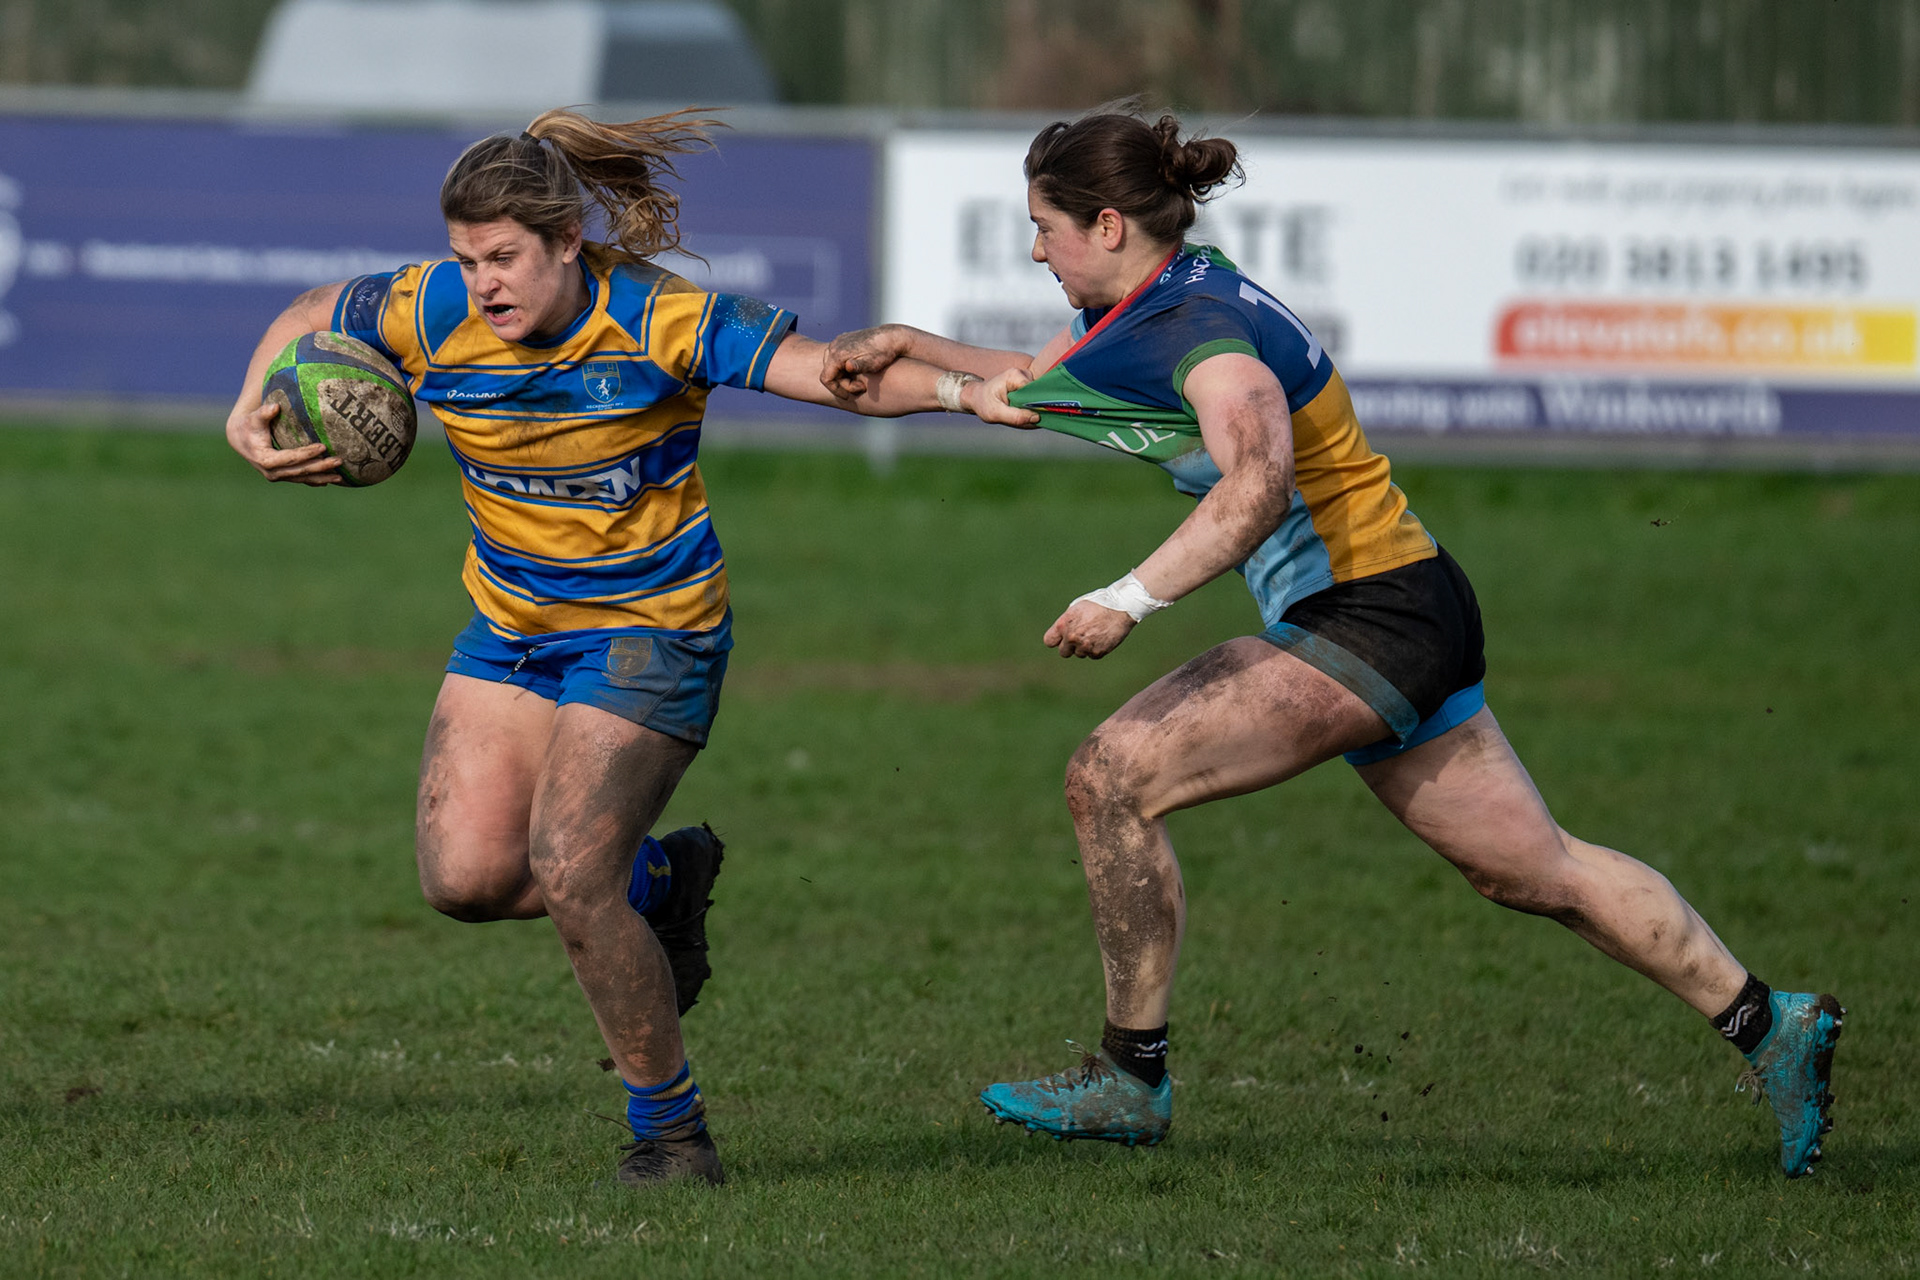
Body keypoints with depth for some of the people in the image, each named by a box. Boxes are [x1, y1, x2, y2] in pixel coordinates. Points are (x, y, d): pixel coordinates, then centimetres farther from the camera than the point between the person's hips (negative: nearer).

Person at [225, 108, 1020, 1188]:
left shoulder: (661, 322, -22)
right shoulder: (433, 311, -10)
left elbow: (835, 371, -27)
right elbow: (308, 318, 10)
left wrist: (960, 389, -42)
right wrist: (253, 416, -7)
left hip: (650, 632, -5)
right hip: (510, 630, 5)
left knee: (566, 872, -21)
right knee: (464, 873, -11)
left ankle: (672, 1129, -3)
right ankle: (658, 879, 20)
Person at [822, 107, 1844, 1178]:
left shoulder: (1202, 325, -19)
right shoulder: (1152, 303, 10)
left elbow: (1259, 480, -38)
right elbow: (1039, 386, 30)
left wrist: (1131, 598, -40)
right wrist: (907, 348, 19)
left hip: (1371, 622, -10)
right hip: (1399, 619, 10)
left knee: (1114, 776, -14)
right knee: (1535, 869, 14)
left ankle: (1133, 1077, -6)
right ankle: (1766, 1024, 18)